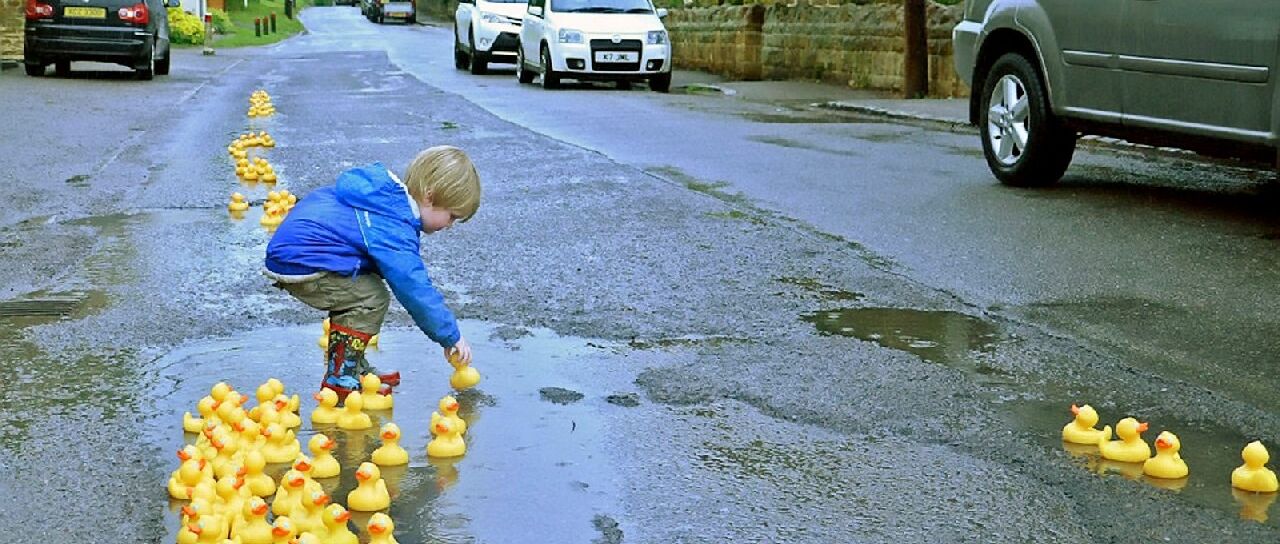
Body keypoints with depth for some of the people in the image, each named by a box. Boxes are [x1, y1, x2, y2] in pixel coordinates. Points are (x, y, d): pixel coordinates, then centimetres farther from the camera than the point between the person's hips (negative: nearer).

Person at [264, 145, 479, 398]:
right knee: (372, 299, -12)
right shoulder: (392, 228, -21)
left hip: (288, 250, 10)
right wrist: (451, 337, -12)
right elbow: (415, 288, -21)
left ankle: (353, 366, 24)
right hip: (300, 266, -10)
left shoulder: (388, 195, 9)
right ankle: (340, 378, -6)